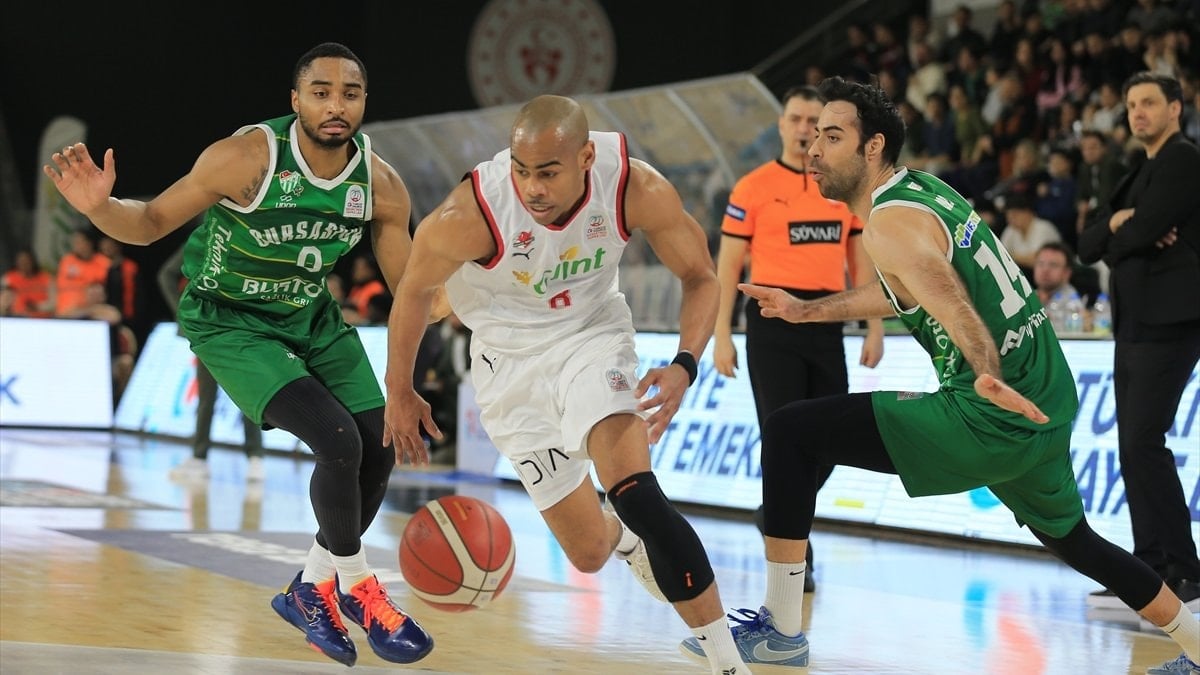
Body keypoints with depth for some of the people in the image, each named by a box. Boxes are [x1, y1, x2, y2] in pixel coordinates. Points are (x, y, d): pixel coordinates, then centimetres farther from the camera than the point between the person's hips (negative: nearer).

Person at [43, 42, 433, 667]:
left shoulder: (381, 185, -13)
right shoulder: (248, 157, -27)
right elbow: (151, 223, -19)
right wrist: (100, 206, -39)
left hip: (312, 316, 6)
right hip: (230, 322, -6)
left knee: (378, 452, 1)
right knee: (338, 441, -22)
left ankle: (311, 591, 23)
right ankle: (356, 590, 0)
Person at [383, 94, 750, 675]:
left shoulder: (638, 189, -26)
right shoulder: (470, 215, -30)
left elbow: (700, 277, -9)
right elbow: (415, 289, -9)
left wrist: (684, 367, -27)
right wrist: (400, 394, 3)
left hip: (593, 333, 0)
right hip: (511, 355, 0)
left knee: (633, 490, -26)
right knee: (589, 551, 3)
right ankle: (625, 541, 44)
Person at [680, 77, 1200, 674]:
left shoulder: (889, 223, -13)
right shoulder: (926, 187, 14)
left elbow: (948, 295, -32)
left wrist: (988, 373, -49)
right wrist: (807, 310, 31)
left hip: (991, 419, -10)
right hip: (1050, 403, 10)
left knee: (790, 433, -10)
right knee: (1067, 536, 33)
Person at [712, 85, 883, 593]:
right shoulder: (753, 188, -1)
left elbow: (861, 262, 14)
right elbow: (728, 265, 0)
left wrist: (875, 329, 7)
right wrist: (721, 336, -6)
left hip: (826, 322, 4)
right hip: (772, 321, -4)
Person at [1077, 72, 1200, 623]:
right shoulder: (1140, 173, 22)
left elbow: (1142, 231, -19)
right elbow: (1088, 245, 14)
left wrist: (1116, 238, 2)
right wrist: (1117, 223, -6)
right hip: (1133, 327, 10)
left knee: (1144, 443, -15)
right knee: (1134, 449, 7)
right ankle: (1149, 571, 11)